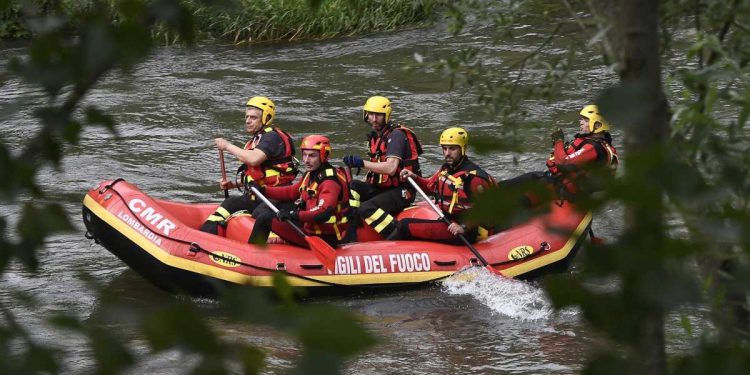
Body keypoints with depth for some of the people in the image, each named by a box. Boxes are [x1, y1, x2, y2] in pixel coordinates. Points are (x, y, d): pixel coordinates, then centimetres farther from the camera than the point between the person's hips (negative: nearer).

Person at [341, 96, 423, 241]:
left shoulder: (396, 135, -14)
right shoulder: (375, 136, 15)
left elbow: (390, 168, -27)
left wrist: (362, 163, -25)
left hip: (401, 192, -9)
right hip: (382, 188, 9)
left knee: (366, 209, -28)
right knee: (351, 187, -7)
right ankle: (351, 233, -14)